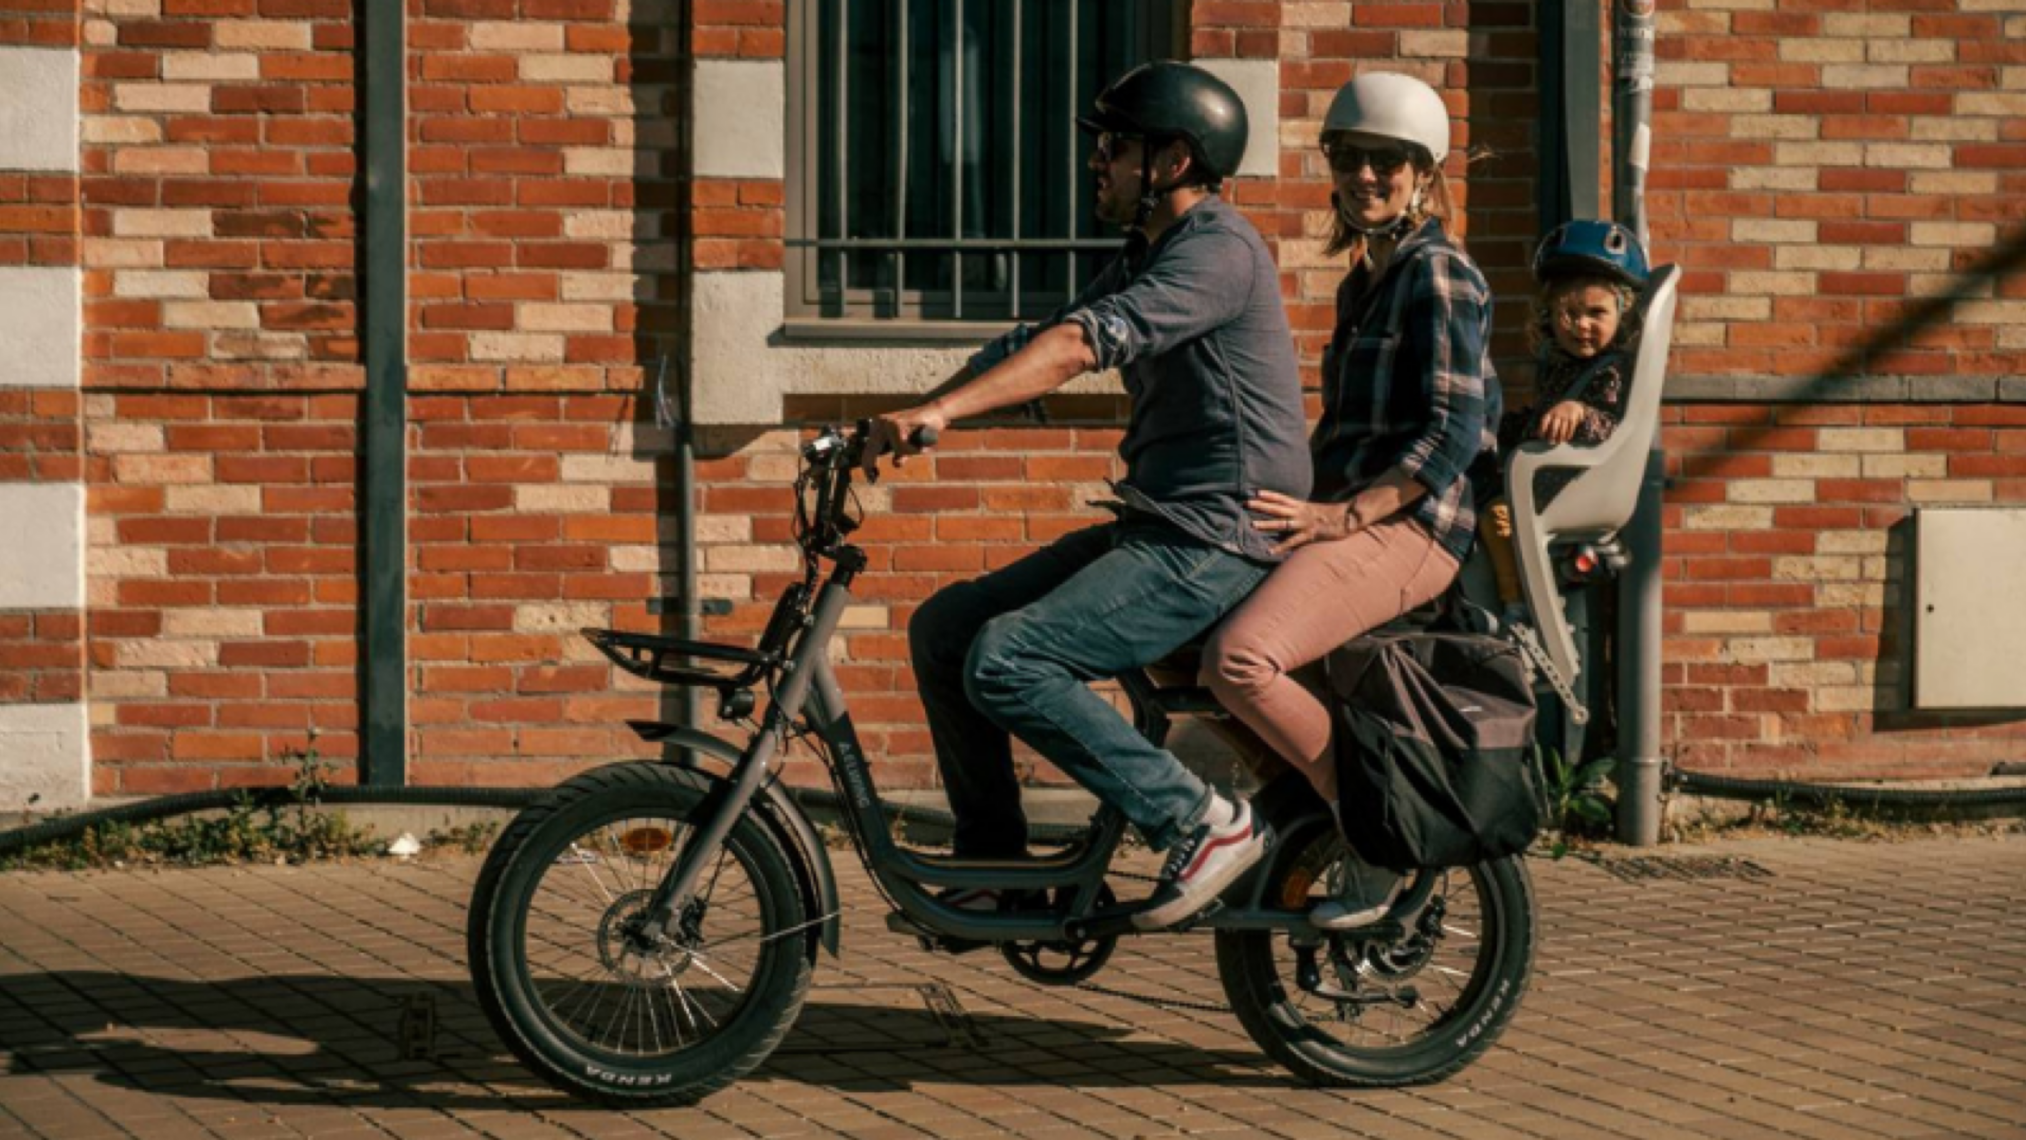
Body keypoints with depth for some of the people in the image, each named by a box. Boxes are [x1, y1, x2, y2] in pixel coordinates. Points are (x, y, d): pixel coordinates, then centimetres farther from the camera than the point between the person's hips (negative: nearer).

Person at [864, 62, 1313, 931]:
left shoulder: (1219, 251, -15)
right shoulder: (1144, 256, 17)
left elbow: (1079, 345, -28)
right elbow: (1028, 344, 12)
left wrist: (940, 410, -36)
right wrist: (897, 423, 1)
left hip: (1214, 545, -10)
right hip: (1151, 530, 10)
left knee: (1003, 661, -23)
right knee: (942, 630, 6)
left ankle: (1203, 824, -15)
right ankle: (994, 869, 13)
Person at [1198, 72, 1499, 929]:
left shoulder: (1438, 278, -7)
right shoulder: (1361, 284, 21)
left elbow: (1454, 434, -17)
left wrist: (1345, 514, -24)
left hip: (1404, 529, -10)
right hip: (1345, 519, 10)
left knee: (1240, 657, -30)